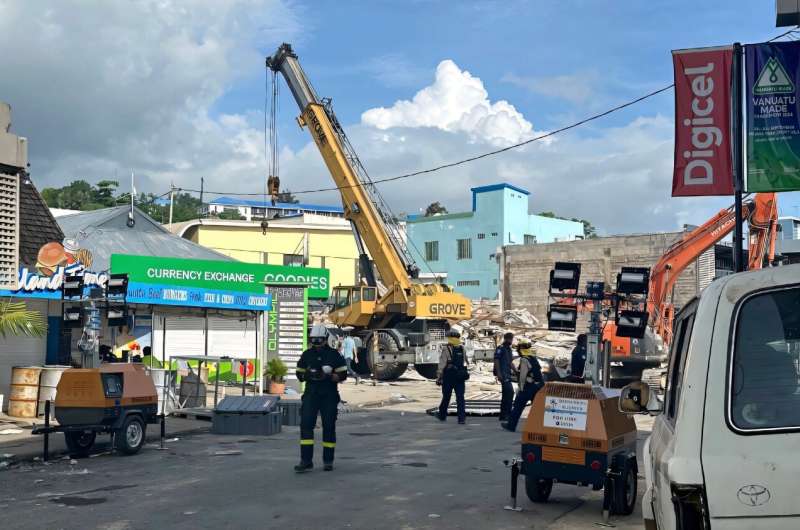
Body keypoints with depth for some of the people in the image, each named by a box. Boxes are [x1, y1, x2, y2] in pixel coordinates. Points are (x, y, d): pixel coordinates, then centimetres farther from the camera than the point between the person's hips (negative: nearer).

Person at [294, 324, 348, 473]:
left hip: (329, 395, -1)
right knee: (306, 424, -11)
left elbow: (342, 375, -3)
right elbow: (300, 374, 12)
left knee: (329, 426, 5)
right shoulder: (306, 355, 8)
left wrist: (327, 376, -20)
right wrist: (309, 375, -10)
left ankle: (328, 460, 18)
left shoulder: (334, 355, 0)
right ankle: (306, 461, -10)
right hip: (311, 394, 2)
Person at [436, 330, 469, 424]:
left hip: (449, 376, -3)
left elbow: (442, 364, -11)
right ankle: (462, 418, -6)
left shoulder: (446, 349, -9)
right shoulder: (462, 349, 6)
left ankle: (442, 415, 26)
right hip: (460, 376, 3)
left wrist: (439, 377, -8)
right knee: (460, 397, 2)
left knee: (446, 396, 11)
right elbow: (466, 362, 12)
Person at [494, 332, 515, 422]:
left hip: (507, 374, 9)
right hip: (503, 374, -9)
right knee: (510, 392, -17)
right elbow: (496, 360, -14)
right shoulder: (500, 348, -7)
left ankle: (504, 414, 14)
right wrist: (498, 373, -20)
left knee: (506, 394, 9)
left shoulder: (509, 349, 21)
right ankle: (506, 413, -15)